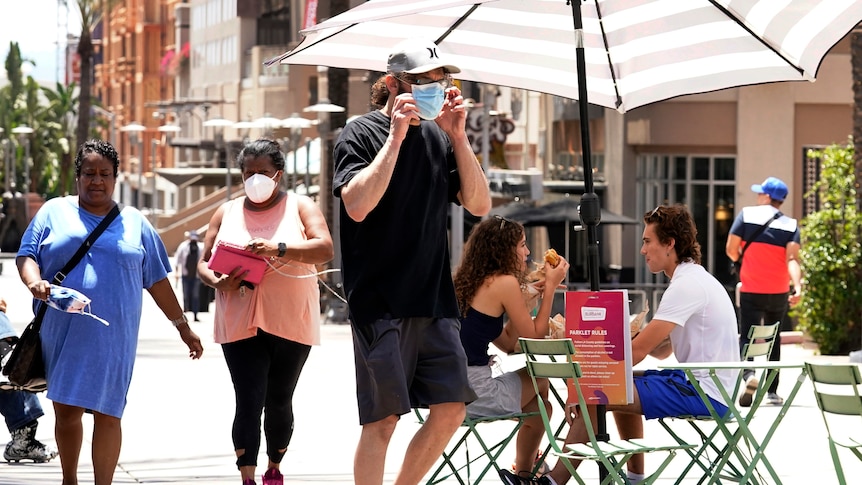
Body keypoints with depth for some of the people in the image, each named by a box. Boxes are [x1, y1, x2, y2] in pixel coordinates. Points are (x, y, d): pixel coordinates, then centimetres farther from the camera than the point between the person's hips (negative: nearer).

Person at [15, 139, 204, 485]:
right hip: (61, 333, 0)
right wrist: (34, 282, -16)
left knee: (106, 413, -5)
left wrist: (182, 326, 14)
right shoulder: (54, 212, 11)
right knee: (66, 410, 6)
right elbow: (26, 255, 6)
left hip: (112, 336, 0)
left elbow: (157, 281, 16)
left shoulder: (134, 223, 14)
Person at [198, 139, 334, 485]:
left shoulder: (300, 207, 3)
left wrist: (279, 248, -26)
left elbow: (324, 249, -11)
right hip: (240, 323, 1)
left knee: (279, 402, 10)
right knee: (248, 403, -10)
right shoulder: (227, 212, 11)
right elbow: (204, 262, 12)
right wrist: (218, 282, -12)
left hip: (290, 323, -1)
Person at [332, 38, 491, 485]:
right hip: (380, 301, -6)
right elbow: (357, 205, -20)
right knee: (383, 419, -6)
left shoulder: (438, 138, 12)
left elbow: (479, 204, 6)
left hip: (434, 300, 6)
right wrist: (396, 136, -18)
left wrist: (458, 136, -3)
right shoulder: (360, 135, -4)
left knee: (450, 410, 3)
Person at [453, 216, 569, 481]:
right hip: (476, 393, -8)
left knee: (539, 406, 26)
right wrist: (550, 287, 3)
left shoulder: (469, 283, 15)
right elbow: (534, 338, -4)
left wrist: (527, 297, 19)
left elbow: (508, 344, 18)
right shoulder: (504, 283, -10)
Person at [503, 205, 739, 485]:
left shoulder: (687, 285, -17)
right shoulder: (695, 279, 16)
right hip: (699, 381, 11)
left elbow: (638, 350, -19)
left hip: (704, 393, -11)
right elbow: (661, 350, 17)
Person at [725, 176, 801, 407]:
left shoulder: (747, 215, -2)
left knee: (747, 336, 0)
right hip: (779, 293, 3)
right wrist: (798, 286, -19)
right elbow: (792, 259, -11)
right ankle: (772, 391, 16)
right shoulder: (790, 225, 2)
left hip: (751, 291, -3)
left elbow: (731, 250, -4)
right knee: (773, 340, 16)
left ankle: (748, 373, -30)